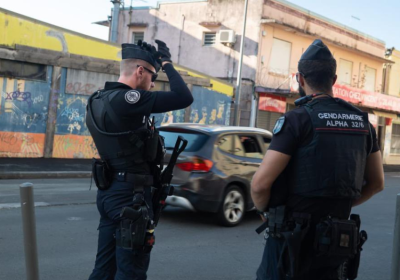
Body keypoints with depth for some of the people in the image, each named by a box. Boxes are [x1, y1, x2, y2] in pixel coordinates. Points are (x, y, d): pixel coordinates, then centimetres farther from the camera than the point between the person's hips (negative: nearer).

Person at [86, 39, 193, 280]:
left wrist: (156, 63, 16)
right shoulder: (125, 99, -20)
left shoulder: (101, 99, 9)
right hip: (130, 195, -9)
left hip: (110, 191, 9)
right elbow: (183, 98, -24)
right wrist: (166, 62, -9)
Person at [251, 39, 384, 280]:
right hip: (335, 241, 5)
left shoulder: (298, 119, -13)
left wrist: (264, 210, 1)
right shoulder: (362, 122, 6)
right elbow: (376, 183, 14)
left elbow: (261, 184, -18)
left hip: (293, 238, -5)